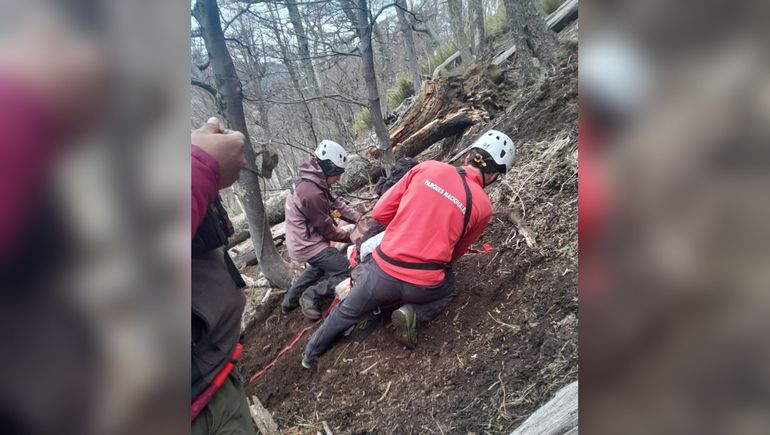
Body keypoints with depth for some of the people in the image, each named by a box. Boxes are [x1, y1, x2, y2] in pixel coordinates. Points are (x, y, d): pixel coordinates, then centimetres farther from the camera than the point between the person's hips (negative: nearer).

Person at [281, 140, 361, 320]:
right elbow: (328, 230, -19)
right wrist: (352, 237, -5)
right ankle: (312, 296, 4)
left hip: (301, 241, 10)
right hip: (309, 246, -10)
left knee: (320, 265, 35)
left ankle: (291, 298, 38)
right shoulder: (312, 194, -29)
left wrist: (361, 219, -8)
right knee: (348, 274, -7)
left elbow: (337, 204, 1)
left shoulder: (312, 182, 1)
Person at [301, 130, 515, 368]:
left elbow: (380, 212, 3)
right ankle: (412, 314, 7)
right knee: (447, 292, 35)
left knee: (347, 312, 29)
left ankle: (311, 354, 47)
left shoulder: (428, 168, -1)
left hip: (382, 271, 2)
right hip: (422, 285, -1)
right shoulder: (483, 206, -2)